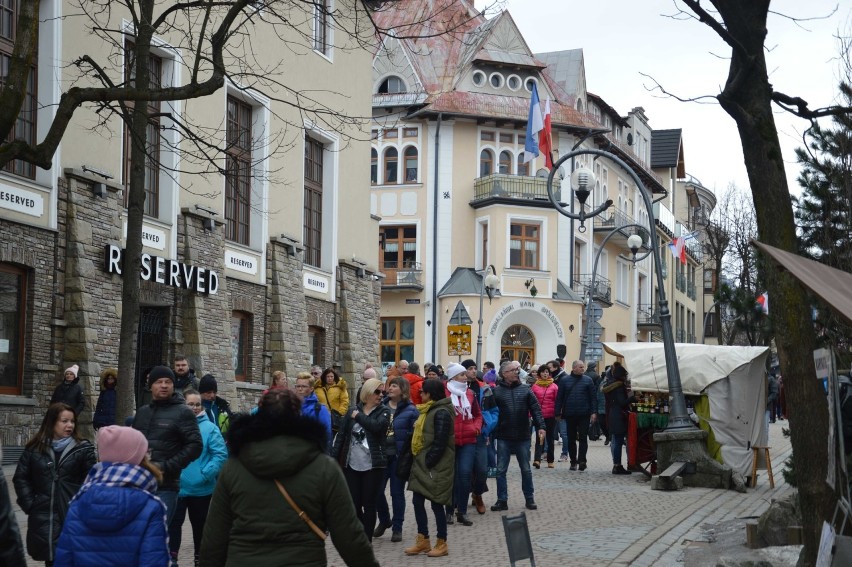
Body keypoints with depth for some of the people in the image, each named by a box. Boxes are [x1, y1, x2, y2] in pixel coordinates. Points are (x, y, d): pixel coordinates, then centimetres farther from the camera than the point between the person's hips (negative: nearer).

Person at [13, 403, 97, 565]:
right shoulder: (34, 449, 6)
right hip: (44, 516, 2)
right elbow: (21, 478, 10)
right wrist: (30, 504, 0)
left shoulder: (83, 448, -1)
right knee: (51, 558, 4)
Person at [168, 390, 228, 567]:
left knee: (199, 524, 14)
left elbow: (221, 454, -8)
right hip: (176, 486, 0)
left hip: (201, 488, 0)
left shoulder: (209, 428, -5)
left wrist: (206, 474, -17)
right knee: (174, 522, 3)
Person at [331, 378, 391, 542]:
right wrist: (333, 459, 0)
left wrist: (359, 416, -8)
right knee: (354, 504, 7)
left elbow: (377, 426, -21)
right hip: (351, 465, 2)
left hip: (372, 466, -2)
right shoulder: (353, 411, 7)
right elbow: (341, 436, 7)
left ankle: (367, 541, 10)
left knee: (369, 504, 2)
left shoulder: (384, 411, 1)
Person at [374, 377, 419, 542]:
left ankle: (397, 528, 17)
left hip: (399, 456, -3)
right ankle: (384, 521, 28)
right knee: (377, 491, 3)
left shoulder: (411, 410, -4)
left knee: (397, 492, 5)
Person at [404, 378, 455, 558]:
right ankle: (423, 541, 18)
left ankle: (442, 544, 9)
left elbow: (440, 442, -22)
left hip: (435, 466, -10)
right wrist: (421, 461, 11)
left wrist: (428, 462, -19)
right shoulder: (428, 410, 14)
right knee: (417, 501, 10)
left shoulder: (441, 413, -17)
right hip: (422, 463, 10)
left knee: (436, 503, -1)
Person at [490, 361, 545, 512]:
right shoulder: (496, 391, -3)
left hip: (522, 437, 1)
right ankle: (502, 500, 13)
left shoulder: (525, 389, 3)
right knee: (501, 470, 4)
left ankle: (529, 499, 22)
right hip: (503, 437, -1)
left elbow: (536, 410, 1)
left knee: (526, 469, 10)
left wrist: (541, 427, -9)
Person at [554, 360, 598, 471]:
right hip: (569, 415, 1)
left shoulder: (588, 380, 4)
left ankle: (582, 461, -5)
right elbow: (559, 398, 4)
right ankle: (573, 461, 16)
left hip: (584, 415, -1)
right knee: (571, 439, 7)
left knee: (583, 438, -4)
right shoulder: (564, 381, 4)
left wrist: (594, 412, -7)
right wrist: (558, 413, 0)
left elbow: (593, 397, 1)